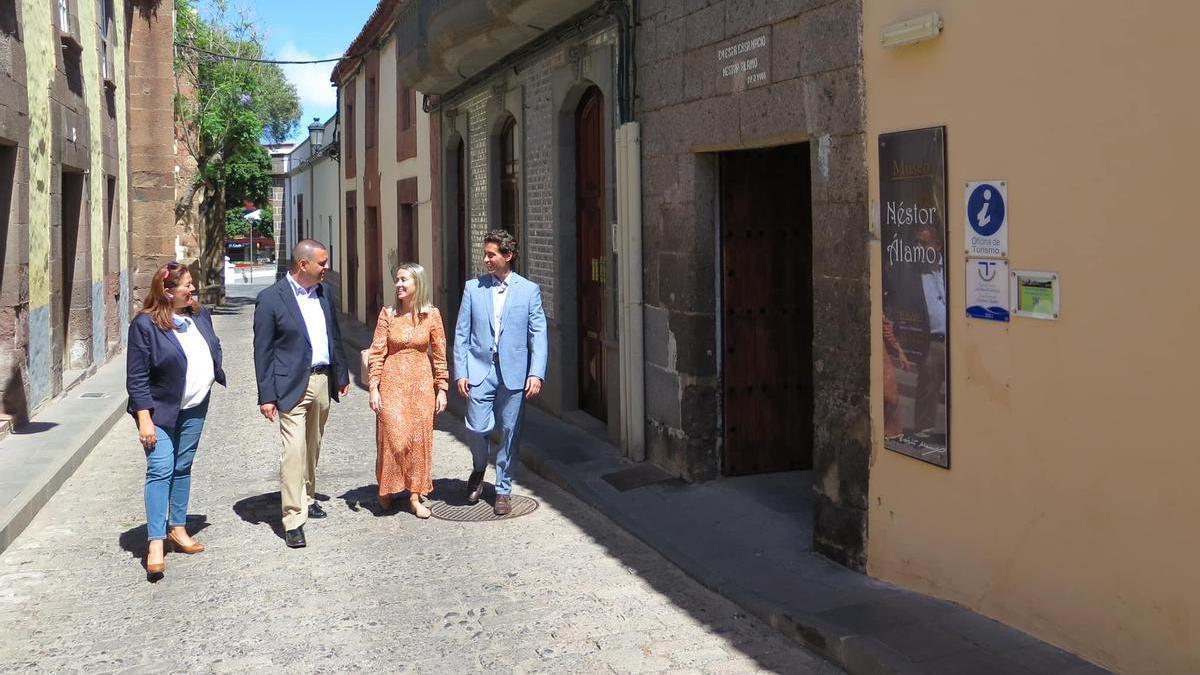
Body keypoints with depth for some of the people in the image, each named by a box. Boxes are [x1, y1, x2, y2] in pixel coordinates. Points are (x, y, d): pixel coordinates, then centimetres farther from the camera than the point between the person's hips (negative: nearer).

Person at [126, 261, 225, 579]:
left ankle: (177, 528, 27)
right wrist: (144, 419, -19)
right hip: (160, 410, -6)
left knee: (182, 468, 15)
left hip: (194, 409, 6)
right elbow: (137, 377, -16)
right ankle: (155, 543, -10)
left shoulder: (199, 315, 2)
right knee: (160, 471, -11)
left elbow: (214, 353, 15)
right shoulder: (145, 324, -16)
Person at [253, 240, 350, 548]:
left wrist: (341, 375, 16)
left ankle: (307, 497, 35)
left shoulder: (324, 292, 8)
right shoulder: (271, 298, -10)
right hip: (293, 385, -6)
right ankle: (293, 520, -7)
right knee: (294, 450, -10)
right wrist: (266, 396, -11)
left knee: (312, 447, 18)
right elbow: (262, 350, -9)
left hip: (323, 381, 6)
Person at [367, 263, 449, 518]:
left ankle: (415, 497, 13)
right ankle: (386, 488, 18)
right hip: (392, 383, -1)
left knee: (419, 438, 3)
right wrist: (373, 388, -7)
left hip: (421, 384, 1)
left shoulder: (431, 315, -1)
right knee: (394, 437, -6)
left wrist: (441, 389, 1)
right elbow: (377, 353, -2)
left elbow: (440, 355, 3)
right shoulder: (388, 314, -2)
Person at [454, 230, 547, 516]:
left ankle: (503, 490, 20)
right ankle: (479, 470, 23)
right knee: (476, 428, -8)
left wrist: (536, 374, -11)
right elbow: (461, 333, 6)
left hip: (514, 372, 0)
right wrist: (460, 372, -1)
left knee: (509, 433, 5)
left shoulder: (529, 290, 2)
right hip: (480, 370, 1)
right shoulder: (473, 288, 6)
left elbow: (538, 334, -1)